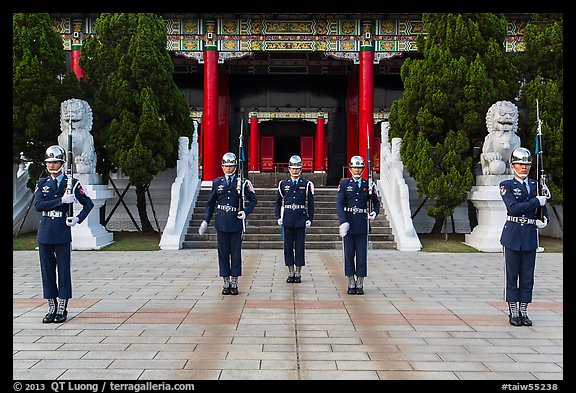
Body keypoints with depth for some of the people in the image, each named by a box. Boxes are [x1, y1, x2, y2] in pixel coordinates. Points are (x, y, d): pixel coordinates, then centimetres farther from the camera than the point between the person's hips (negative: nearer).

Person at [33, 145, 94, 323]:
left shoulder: (72, 183, 1)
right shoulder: (41, 183, 9)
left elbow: (89, 204, 5)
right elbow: (38, 205, -7)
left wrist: (78, 219, -11)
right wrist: (61, 200, -17)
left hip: (63, 233, -3)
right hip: (44, 233, 3)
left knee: (64, 271, 1)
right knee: (47, 271, 7)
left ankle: (62, 309, 9)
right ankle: (51, 308, 17)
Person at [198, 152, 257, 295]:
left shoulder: (242, 182, 1)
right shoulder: (217, 182, 7)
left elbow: (253, 200, 6)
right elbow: (210, 203, 12)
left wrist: (245, 212, -10)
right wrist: (206, 221, 6)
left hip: (236, 223, -2)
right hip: (221, 223, 2)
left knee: (236, 253, 3)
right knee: (223, 253, 5)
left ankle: (234, 283, 12)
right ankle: (226, 283, 14)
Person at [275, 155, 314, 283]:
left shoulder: (307, 184, 3)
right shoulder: (283, 184, 7)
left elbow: (311, 204, 4)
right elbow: (278, 202, 12)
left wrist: (310, 219, -2)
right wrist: (278, 217, 4)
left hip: (301, 220, -1)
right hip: (287, 220, 1)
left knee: (300, 247, 2)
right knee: (288, 246, 5)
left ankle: (298, 273, 10)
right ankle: (291, 273, 13)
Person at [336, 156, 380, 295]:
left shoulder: (368, 185, 8)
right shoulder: (344, 184, 3)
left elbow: (376, 202, 16)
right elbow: (339, 204, -5)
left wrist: (374, 213, -6)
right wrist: (343, 222, -17)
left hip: (362, 225, 1)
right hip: (348, 224, -1)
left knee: (362, 255, 2)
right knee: (349, 255, 4)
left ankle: (360, 284, 11)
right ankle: (351, 284, 12)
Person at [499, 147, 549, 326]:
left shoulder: (535, 185, 12)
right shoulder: (506, 186, -1)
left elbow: (544, 209, 15)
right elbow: (513, 208, -15)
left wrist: (542, 220, -6)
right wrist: (536, 202, -14)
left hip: (530, 236, 4)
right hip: (512, 235, -3)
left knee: (527, 276, 7)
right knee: (512, 275, 3)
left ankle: (524, 312, 16)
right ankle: (513, 312, 11)